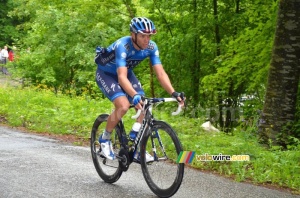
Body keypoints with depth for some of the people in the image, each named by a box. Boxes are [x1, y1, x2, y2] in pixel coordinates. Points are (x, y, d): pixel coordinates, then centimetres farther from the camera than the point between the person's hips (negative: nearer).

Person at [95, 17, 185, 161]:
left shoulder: (151, 47, -20)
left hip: (127, 72, 6)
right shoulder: (122, 45, -36)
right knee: (123, 105, -28)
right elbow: (122, 77, -45)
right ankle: (104, 139, -5)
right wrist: (135, 96, -60)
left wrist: (174, 93, -38)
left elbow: (160, 73, -22)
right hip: (105, 74, -6)